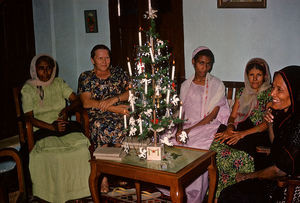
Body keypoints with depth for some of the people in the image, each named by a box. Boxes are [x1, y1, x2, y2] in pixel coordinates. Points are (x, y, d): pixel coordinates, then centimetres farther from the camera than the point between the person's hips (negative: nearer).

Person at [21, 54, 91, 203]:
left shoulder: (58, 83, 18)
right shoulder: (28, 89, 8)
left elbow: (76, 100, 12)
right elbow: (29, 117, -1)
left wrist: (66, 110, -11)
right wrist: (52, 127, -15)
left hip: (65, 125, 3)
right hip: (43, 130, -2)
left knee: (82, 147, -29)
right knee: (55, 155, -34)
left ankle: (81, 189, -17)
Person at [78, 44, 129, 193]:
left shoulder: (118, 73, 18)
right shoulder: (86, 77, 10)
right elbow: (86, 103, -6)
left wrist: (115, 99, -14)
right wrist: (112, 108, -16)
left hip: (120, 113, 2)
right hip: (97, 116, -2)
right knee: (100, 126, -37)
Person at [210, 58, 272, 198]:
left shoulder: (270, 94, 2)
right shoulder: (242, 93, 18)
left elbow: (267, 124, -7)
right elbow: (233, 116, 16)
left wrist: (243, 133, -19)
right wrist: (230, 127, -8)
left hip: (259, 134, -4)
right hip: (239, 130, 4)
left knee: (241, 154, -35)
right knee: (217, 146, -26)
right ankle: (216, 194, -16)